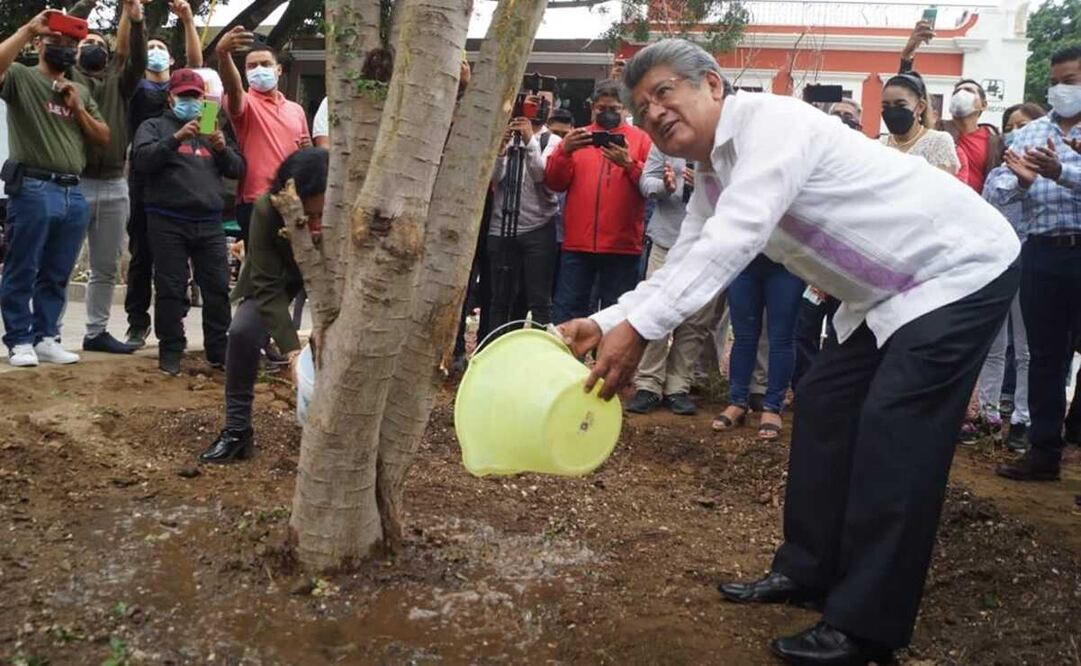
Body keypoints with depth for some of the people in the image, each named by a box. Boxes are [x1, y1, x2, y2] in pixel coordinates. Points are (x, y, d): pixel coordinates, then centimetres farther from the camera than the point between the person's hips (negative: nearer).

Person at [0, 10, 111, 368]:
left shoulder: (81, 92, 21)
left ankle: (46, 338, 17)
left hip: (73, 194, 6)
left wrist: (78, 109, 3)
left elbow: (104, 139, 17)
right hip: (32, 189, -5)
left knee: (56, 275, 9)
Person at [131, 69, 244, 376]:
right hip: (168, 223, -3)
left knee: (218, 288, 3)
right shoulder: (155, 127, 9)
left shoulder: (211, 130, 21)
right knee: (171, 290, 0)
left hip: (209, 223, 4)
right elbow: (143, 159, -9)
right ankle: (170, 351, 10)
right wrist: (176, 138, -20)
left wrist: (222, 149, -5)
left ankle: (219, 350, 14)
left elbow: (238, 169, 15)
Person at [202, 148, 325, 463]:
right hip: (282, 273, 0)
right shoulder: (267, 210, -38)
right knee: (242, 332, -18)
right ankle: (237, 430, -3)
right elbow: (268, 289, -34)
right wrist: (291, 348, -44)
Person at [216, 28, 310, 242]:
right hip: (255, 203, -5)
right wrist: (223, 53, -44)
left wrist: (307, 151, -1)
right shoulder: (245, 103, 1)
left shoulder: (296, 109, 16)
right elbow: (232, 87, -24)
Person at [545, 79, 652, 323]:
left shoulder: (640, 139, 8)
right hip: (577, 242, 2)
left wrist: (629, 164, -18)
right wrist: (564, 151, -10)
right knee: (565, 310, 3)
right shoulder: (578, 137, 14)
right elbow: (554, 183, 6)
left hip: (622, 245, -2)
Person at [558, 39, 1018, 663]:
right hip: (891, 290, 10)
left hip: (963, 267, -9)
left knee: (894, 434, -14)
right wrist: (603, 322, -7)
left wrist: (637, 329, -39)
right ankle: (808, 570, 20)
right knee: (824, 403, 9)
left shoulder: (771, 121, -24)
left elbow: (733, 242, -35)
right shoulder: (712, 179, 6)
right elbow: (684, 267, 6)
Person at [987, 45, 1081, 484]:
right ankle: (1044, 450, 19)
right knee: (1045, 355, 10)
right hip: (1041, 253, 3)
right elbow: (993, 192, 1)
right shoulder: (1027, 134, 12)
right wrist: (1020, 181, -19)